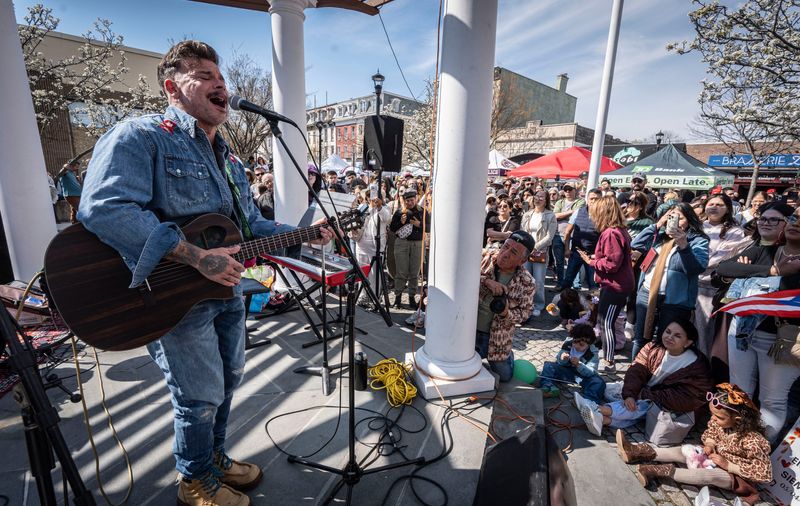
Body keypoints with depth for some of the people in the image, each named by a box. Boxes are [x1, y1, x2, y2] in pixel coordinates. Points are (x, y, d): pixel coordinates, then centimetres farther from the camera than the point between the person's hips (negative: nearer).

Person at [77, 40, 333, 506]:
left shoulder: (227, 158, 13)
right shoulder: (142, 136, -13)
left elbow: (252, 223, 17)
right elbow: (103, 208, -29)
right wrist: (197, 258, -31)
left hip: (227, 292, 8)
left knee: (227, 381, 21)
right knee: (201, 397, 7)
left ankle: (215, 458, 47)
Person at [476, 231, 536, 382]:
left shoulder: (527, 283, -16)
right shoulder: (485, 257, -16)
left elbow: (524, 313, -6)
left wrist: (506, 313, -27)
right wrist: (487, 281, -33)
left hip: (496, 337, 0)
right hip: (468, 328, 0)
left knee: (504, 376, 15)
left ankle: (507, 355, 47)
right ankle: (480, 354, 44)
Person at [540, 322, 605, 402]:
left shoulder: (593, 353, -17)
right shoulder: (568, 343, -12)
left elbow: (591, 372, -25)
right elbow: (560, 363, -5)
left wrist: (578, 364, -43)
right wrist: (562, 359, -30)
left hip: (584, 376, -2)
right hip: (567, 371, 2)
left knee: (599, 383, -30)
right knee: (548, 365, -16)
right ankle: (547, 387, -35)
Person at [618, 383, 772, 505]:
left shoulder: (751, 440, -32)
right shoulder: (719, 420, -13)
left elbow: (765, 473, -26)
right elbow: (709, 433, 7)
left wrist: (728, 465, -28)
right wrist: (709, 445, -14)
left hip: (737, 475, -7)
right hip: (716, 458, 7)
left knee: (708, 475, -35)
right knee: (683, 450, -10)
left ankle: (659, 471, -38)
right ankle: (638, 452, -17)